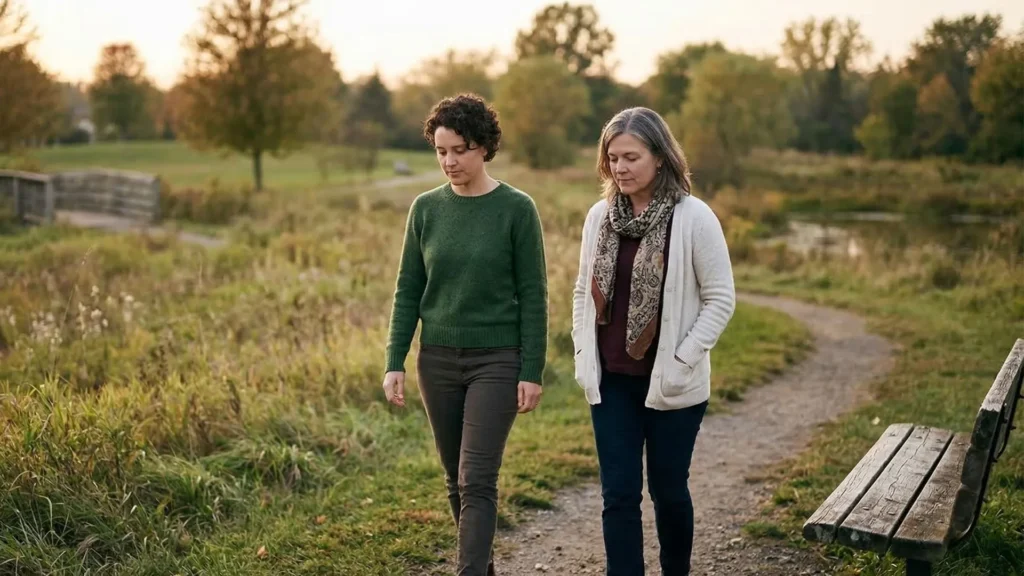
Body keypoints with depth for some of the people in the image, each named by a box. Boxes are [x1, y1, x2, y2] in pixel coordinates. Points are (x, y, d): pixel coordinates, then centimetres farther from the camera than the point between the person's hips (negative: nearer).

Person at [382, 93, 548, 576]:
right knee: (456, 480, 12)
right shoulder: (426, 208, 4)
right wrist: (395, 363, 1)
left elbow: (532, 296, -6)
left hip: (496, 361, -4)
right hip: (437, 360, 4)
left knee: (477, 481, -8)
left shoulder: (516, 209, -6)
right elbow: (408, 290, 7)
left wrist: (532, 373, -9)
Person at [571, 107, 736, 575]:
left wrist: (683, 360, -14)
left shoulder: (694, 218, -11)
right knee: (618, 494, 4)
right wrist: (582, 354, 3)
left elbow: (721, 298, -8)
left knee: (668, 488, 12)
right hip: (611, 381, 3)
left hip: (670, 383, -3)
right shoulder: (599, 216, 2)